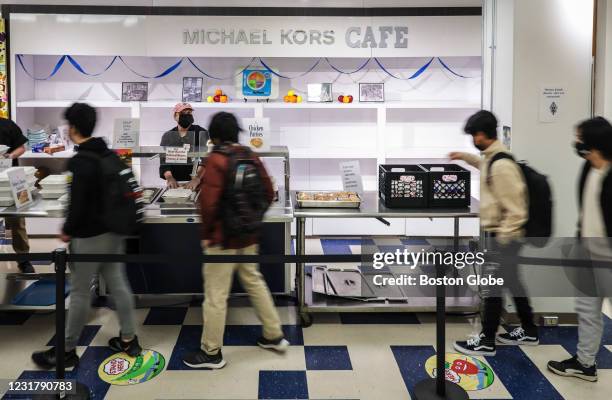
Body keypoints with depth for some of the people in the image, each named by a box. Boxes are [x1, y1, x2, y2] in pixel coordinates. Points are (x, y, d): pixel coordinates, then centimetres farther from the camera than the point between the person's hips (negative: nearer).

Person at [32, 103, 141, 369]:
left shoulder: (80, 162, -20)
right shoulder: (110, 155, 7)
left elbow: (77, 204, -20)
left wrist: (68, 232, -5)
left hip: (89, 236, -8)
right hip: (113, 231, 8)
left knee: (79, 294, 2)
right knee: (118, 285, 13)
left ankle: (67, 351, 13)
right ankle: (129, 340, 21)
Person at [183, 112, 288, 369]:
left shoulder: (216, 160, -16)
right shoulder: (251, 157, 5)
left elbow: (208, 202, -22)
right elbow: (268, 193, 8)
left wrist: (206, 234, -9)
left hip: (223, 238, -7)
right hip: (249, 235, 7)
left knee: (216, 295, 2)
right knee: (254, 282, 21)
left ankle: (211, 353, 13)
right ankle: (275, 336, 29)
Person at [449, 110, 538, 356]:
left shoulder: (501, 166, -25)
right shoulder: (493, 158, 6)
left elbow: (515, 210, -24)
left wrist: (501, 242, -21)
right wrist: (465, 157, 32)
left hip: (502, 236, -10)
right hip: (501, 234, 10)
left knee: (492, 286, 0)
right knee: (512, 282, 19)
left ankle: (486, 342, 11)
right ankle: (529, 332, 32)